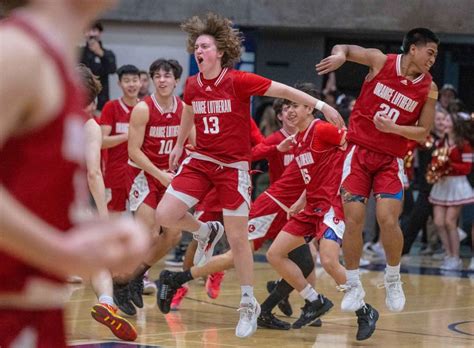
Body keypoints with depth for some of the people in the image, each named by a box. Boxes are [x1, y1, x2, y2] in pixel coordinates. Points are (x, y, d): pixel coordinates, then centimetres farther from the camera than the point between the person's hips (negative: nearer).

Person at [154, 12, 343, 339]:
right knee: (165, 215, -12)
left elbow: (284, 90, -10)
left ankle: (249, 305, 12)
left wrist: (321, 105, -13)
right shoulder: (192, 85, 1)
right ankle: (205, 232, 21)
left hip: (234, 167, -4)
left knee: (238, 238, -2)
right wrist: (179, 145, 34)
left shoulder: (239, 81, -15)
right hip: (201, 161, 4)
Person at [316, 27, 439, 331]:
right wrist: (340, 54, -20)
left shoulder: (428, 89, -2)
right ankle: (354, 287, 6)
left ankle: (393, 280, 9)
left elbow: (423, 133, -1)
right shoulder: (380, 61, -4)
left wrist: (392, 127, -17)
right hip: (359, 150, 0)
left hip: (391, 160, 0)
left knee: (388, 220, -15)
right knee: (353, 219, -8)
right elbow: (345, 49, 4)